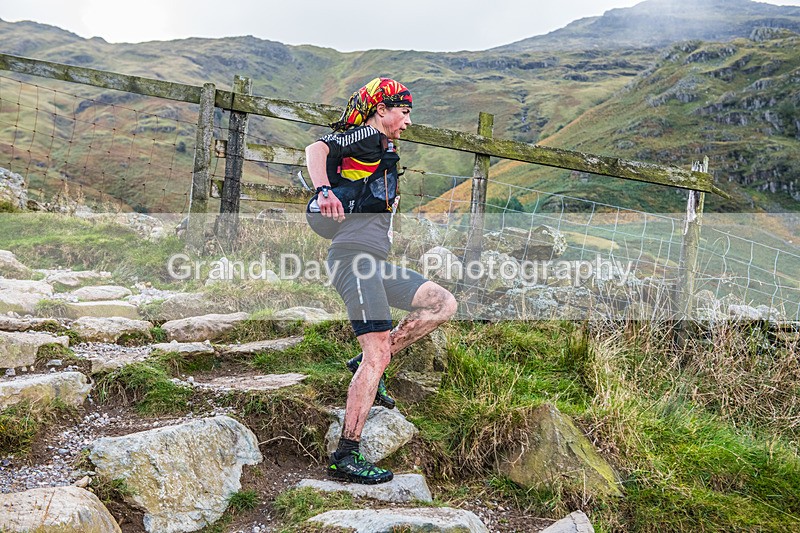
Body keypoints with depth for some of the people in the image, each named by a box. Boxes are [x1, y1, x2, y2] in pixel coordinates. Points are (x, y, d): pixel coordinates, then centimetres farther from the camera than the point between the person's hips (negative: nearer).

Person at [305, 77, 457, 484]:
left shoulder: (383, 152, 27)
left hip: (374, 264, 9)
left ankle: (370, 363, 7)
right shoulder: (367, 137, -1)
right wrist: (325, 190, -37)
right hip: (354, 256, -9)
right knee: (378, 356, -13)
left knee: (444, 304, 6)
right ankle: (345, 457, -6)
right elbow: (316, 150, -21)